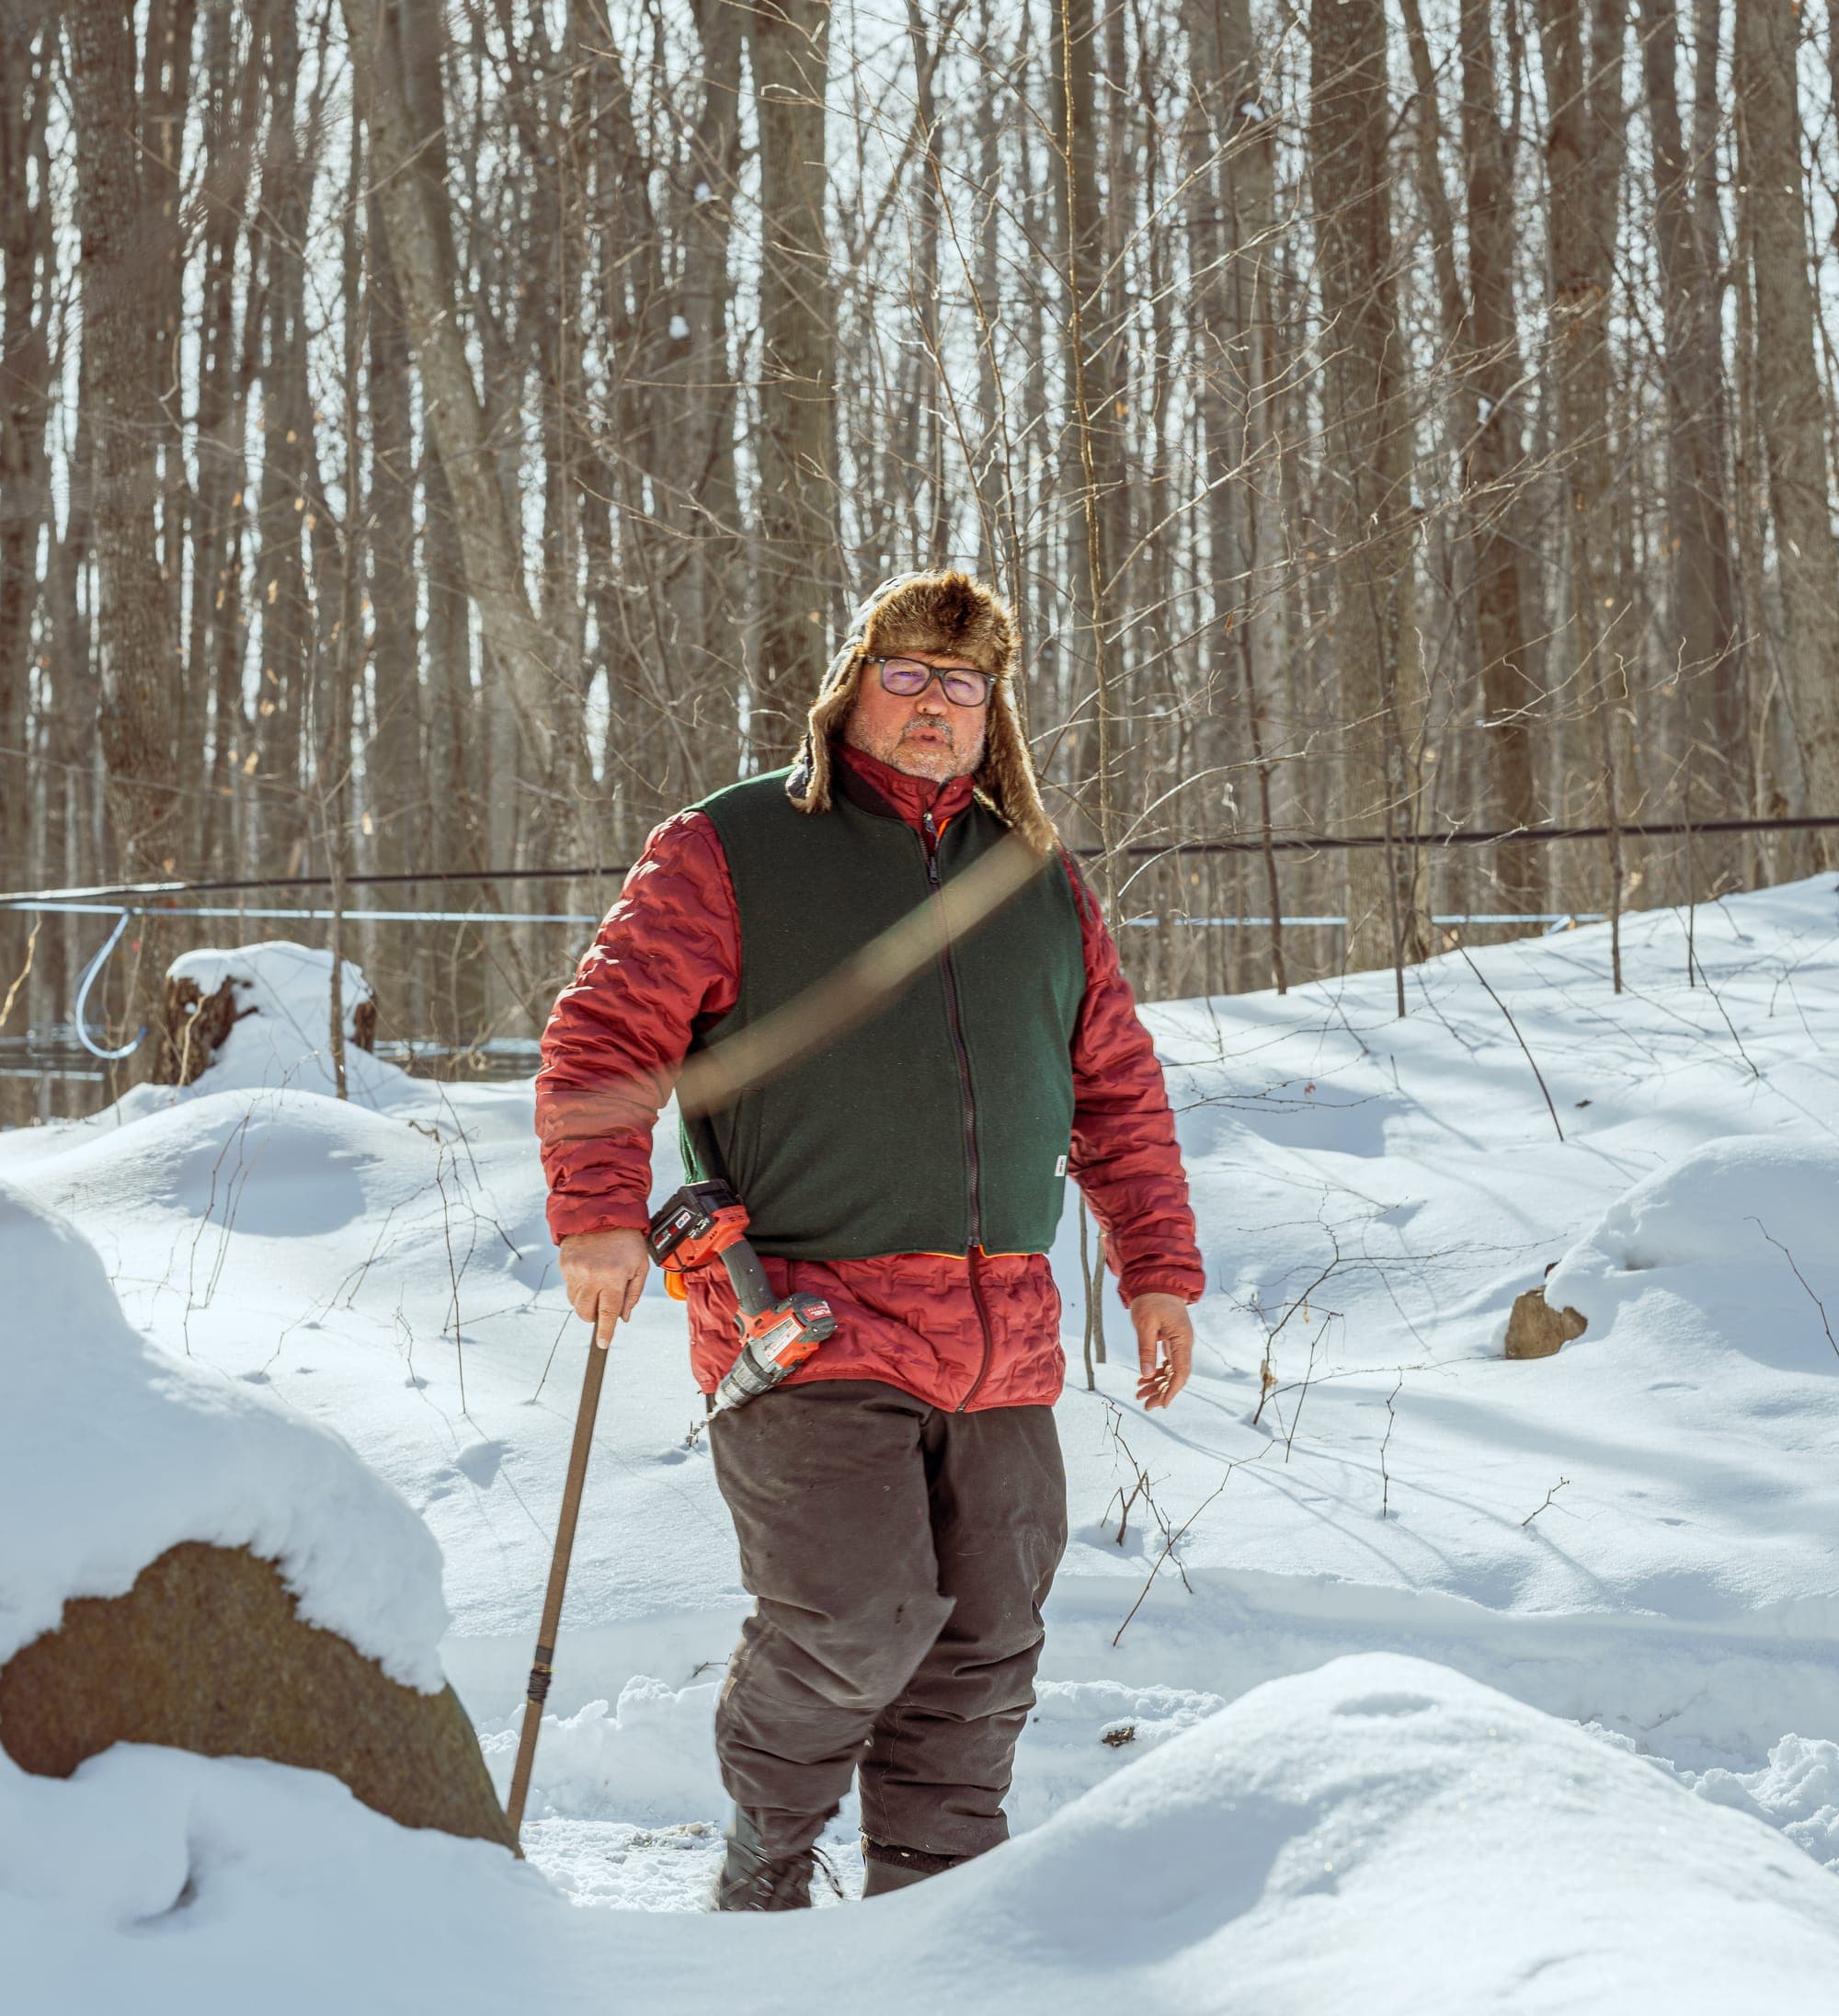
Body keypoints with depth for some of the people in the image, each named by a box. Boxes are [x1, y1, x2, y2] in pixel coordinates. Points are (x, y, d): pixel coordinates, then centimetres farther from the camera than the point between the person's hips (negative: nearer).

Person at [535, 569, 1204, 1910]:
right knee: (855, 1621, -14)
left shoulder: (1041, 881, 17)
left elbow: (1118, 1090, 21)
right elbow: (606, 1033, -4)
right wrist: (600, 1210, -17)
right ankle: (769, 1840, 14)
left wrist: (1161, 1269, 15)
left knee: (982, 1647, 7)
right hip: (806, 1327, -5)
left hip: (1003, 1340, 5)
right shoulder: (728, 852, 2)